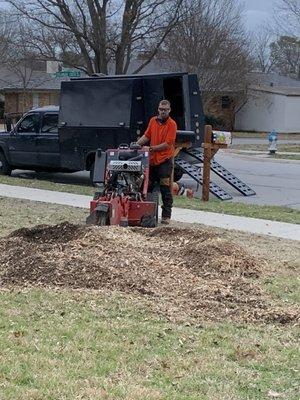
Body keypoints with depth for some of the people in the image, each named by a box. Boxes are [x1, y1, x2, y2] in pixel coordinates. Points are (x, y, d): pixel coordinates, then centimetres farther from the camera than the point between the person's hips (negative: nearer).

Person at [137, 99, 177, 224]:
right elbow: (146, 136, 15)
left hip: (165, 160, -6)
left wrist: (153, 148, -15)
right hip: (152, 159, 6)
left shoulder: (172, 124, -8)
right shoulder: (153, 121, 10)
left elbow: (168, 144, -14)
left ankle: (166, 216, 0)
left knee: (165, 190, -4)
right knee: (149, 187, 12)